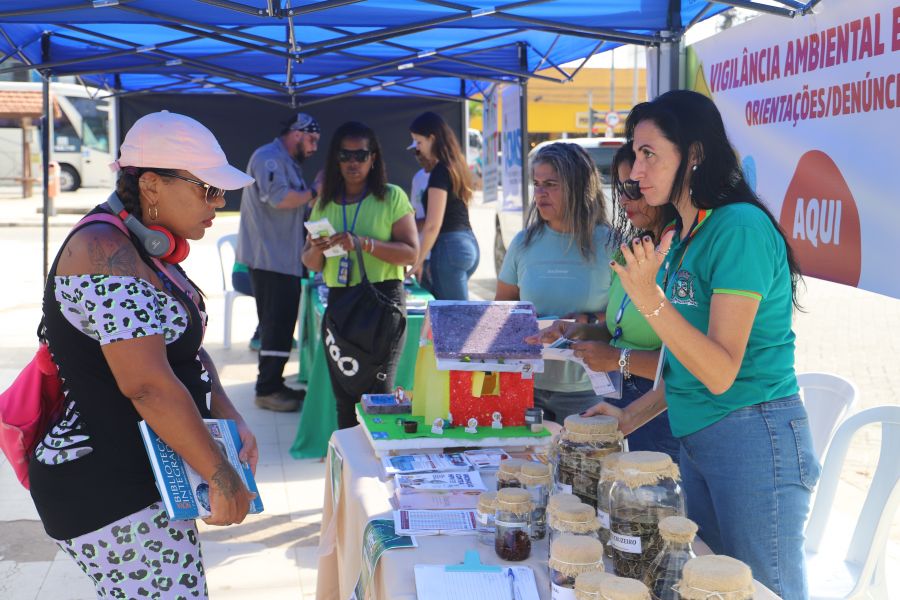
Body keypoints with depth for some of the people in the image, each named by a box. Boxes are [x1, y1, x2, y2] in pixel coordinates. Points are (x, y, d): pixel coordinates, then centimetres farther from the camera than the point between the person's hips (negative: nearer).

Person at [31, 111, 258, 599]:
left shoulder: (144, 248, 11)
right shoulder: (105, 251, -20)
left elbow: (183, 348, 17)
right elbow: (147, 384, -27)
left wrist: (231, 420, 2)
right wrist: (220, 475, -21)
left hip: (141, 475, 10)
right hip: (106, 493, -10)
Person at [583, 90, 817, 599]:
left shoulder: (740, 227, -17)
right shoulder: (684, 236, 11)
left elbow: (721, 372, -21)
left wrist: (650, 298, -27)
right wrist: (631, 417, 11)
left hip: (754, 441, -9)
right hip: (697, 438, 9)